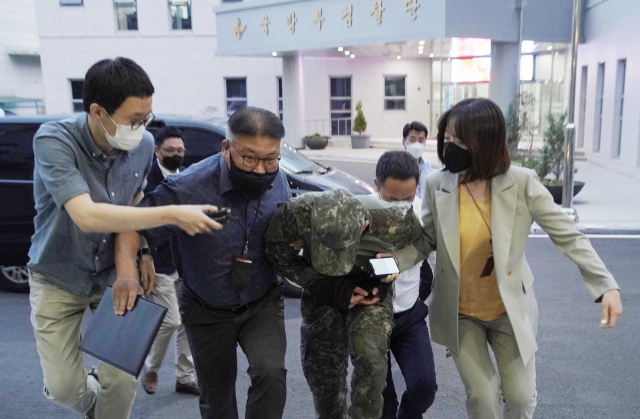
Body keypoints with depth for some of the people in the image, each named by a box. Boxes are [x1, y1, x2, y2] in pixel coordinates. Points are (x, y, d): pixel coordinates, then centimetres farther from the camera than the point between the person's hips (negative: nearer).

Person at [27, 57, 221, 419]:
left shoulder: (143, 144, -14)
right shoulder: (54, 141, -27)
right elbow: (86, 216, -39)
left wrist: (143, 256, -9)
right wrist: (173, 215, -42)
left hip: (113, 274, 3)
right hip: (59, 278, -2)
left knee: (123, 381, 0)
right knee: (64, 388, 2)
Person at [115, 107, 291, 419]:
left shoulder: (278, 180, -12)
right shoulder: (188, 188, -28)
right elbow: (134, 225, -20)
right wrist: (126, 273, -36)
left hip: (262, 303, 2)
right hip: (207, 312, -1)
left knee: (270, 372, -22)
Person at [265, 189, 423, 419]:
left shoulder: (393, 221, -33)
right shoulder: (295, 215, -34)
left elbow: (417, 244, -8)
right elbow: (281, 258, -14)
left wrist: (382, 282, -19)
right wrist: (330, 289, -22)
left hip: (371, 290, -1)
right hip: (322, 290, 2)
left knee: (368, 351, -25)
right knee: (321, 372, 4)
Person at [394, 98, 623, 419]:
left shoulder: (522, 183, -17)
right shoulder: (437, 184, -13)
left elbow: (567, 235, -11)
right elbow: (427, 239, -1)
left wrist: (606, 284, -21)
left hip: (509, 312, 0)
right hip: (459, 314, 1)